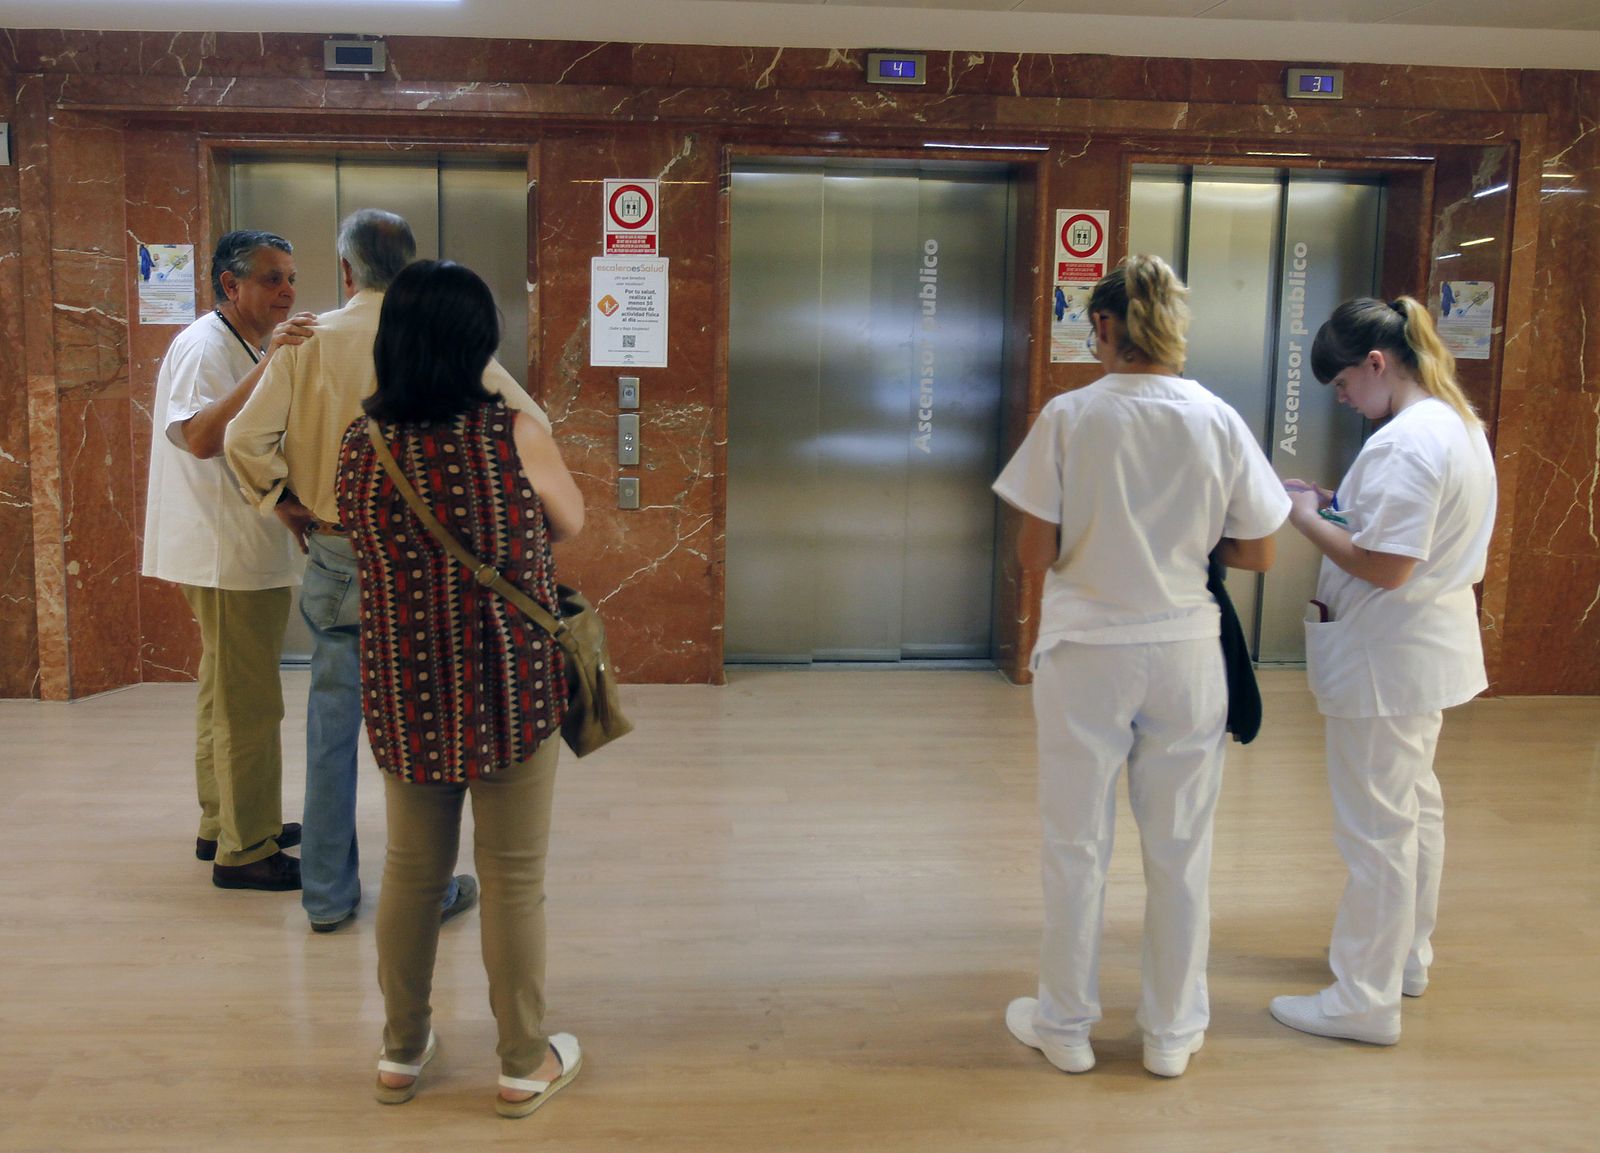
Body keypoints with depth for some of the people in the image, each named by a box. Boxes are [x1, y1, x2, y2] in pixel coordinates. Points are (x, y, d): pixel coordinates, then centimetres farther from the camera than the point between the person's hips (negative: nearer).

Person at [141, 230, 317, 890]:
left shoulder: (254, 349, 18)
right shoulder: (203, 347, -13)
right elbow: (200, 437, -32)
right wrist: (269, 364, -35)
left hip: (252, 551, 11)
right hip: (227, 556, -11)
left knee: (229, 698, 18)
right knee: (247, 705, -6)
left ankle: (223, 825, 31)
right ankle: (245, 850, 3)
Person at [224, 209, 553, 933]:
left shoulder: (310, 342, -2)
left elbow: (245, 441, -7)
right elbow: (529, 425, -9)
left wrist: (289, 509, 6)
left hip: (333, 556, 2)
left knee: (331, 723, 12)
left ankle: (327, 893, 23)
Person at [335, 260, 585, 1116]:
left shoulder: (359, 443, -4)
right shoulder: (514, 434, -14)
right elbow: (570, 525, 2)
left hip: (404, 691, 4)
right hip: (509, 689, -3)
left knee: (411, 868, 19)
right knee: (512, 878, 10)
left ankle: (401, 1052, 35)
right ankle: (524, 1065, 25)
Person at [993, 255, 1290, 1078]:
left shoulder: (1069, 417, -10)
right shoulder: (1219, 422, -4)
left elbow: (1034, 555, -10)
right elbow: (1256, 556, 2)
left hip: (1086, 654, -2)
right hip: (1184, 654, 2)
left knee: (1077, 846, 12)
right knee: (1180, 851, 15)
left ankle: (1065, 1026, 27)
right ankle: (1171, 1032, 30)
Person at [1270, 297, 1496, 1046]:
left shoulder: (1403, 443, -24)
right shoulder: (1460, 423, 8)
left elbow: (1385, 567, -26)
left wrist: (1307, 517, -14)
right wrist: (1340, 505, 4)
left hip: (1388, 659, -11)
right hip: (1435, 646, 11)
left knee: (1377, 827, 0)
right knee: (1415, 806, 23)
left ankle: (1366, 999, 13)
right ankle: (1406, 955, 40)